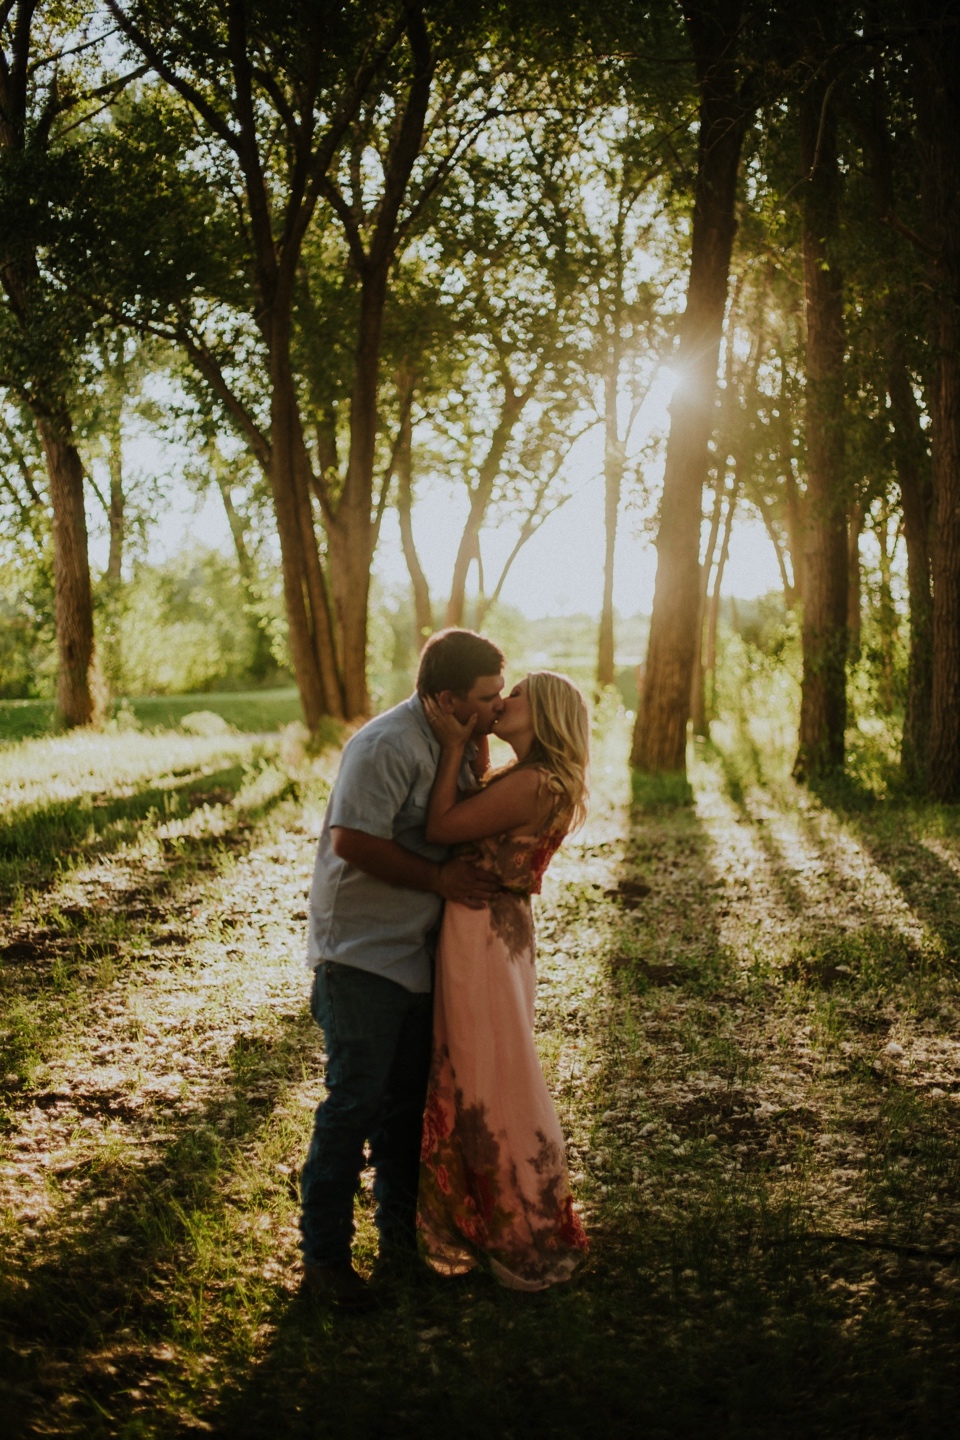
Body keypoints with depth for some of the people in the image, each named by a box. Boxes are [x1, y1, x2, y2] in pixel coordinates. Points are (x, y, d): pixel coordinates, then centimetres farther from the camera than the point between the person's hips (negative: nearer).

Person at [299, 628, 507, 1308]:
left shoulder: (456, 742, 10)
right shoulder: (387, 746, -20)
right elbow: (353, 841, -26)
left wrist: (479, 744, 1)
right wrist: (440, 879, -20)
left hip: (420, 954, 9)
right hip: (361, 954, -9)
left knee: (407, 1099, 16)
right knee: (355, 1100, -5)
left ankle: (401, 1234, 30)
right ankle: (324, 1254, 7)